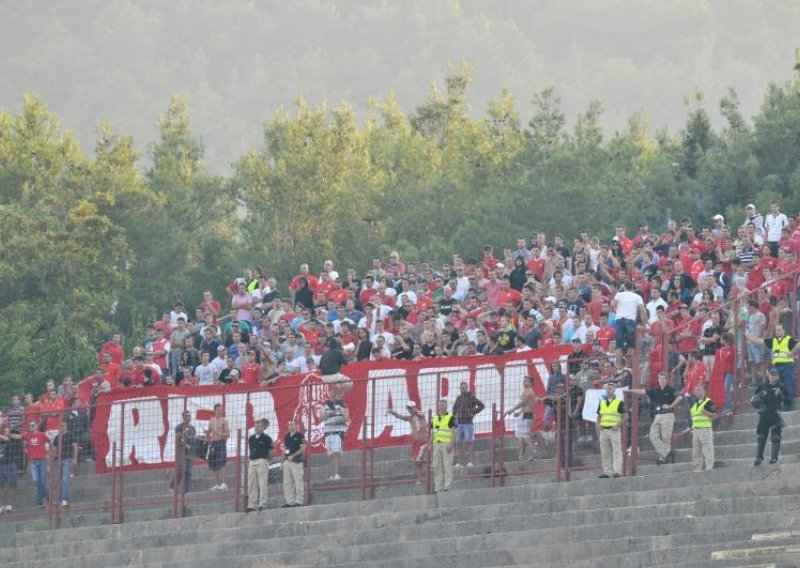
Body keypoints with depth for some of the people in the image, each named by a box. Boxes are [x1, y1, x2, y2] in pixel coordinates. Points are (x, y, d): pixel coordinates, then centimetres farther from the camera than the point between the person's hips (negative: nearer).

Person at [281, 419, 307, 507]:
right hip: (287, 461, 7)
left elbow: (303, 448, -10)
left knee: (298, 481, -7)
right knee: (287, 482, 5)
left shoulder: (299, 436, -3)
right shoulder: (287, 437, 17)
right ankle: (289, 501, 9)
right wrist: (283, 457, 6)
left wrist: (293, 456, -16)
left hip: (296, 461, -7)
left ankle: (299, 501, -6)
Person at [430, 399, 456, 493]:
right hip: (436, 444, 6)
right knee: (437, 467, 5)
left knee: (447, 466, -8)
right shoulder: (434, 419, 18)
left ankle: (447, 486, -7)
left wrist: (450, 444, -16)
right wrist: (430, 444, 11)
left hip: (446, 444, -6)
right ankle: (438, 487, 7)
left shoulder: (451, 417, -1)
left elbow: (453, 431, -7)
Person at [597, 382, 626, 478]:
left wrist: (617, 425, -15)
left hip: (614, 430, -6)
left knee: (616, 451, -9)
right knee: (605, 452, 7)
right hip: (604, 430, 6)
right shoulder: (602, 402, 14)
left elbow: (624, 416, -4)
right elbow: (599, 416, 21)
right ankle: (607, 472, 11)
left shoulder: (619, 402, -2)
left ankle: (617, 471, -11)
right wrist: (598, 424, 3)